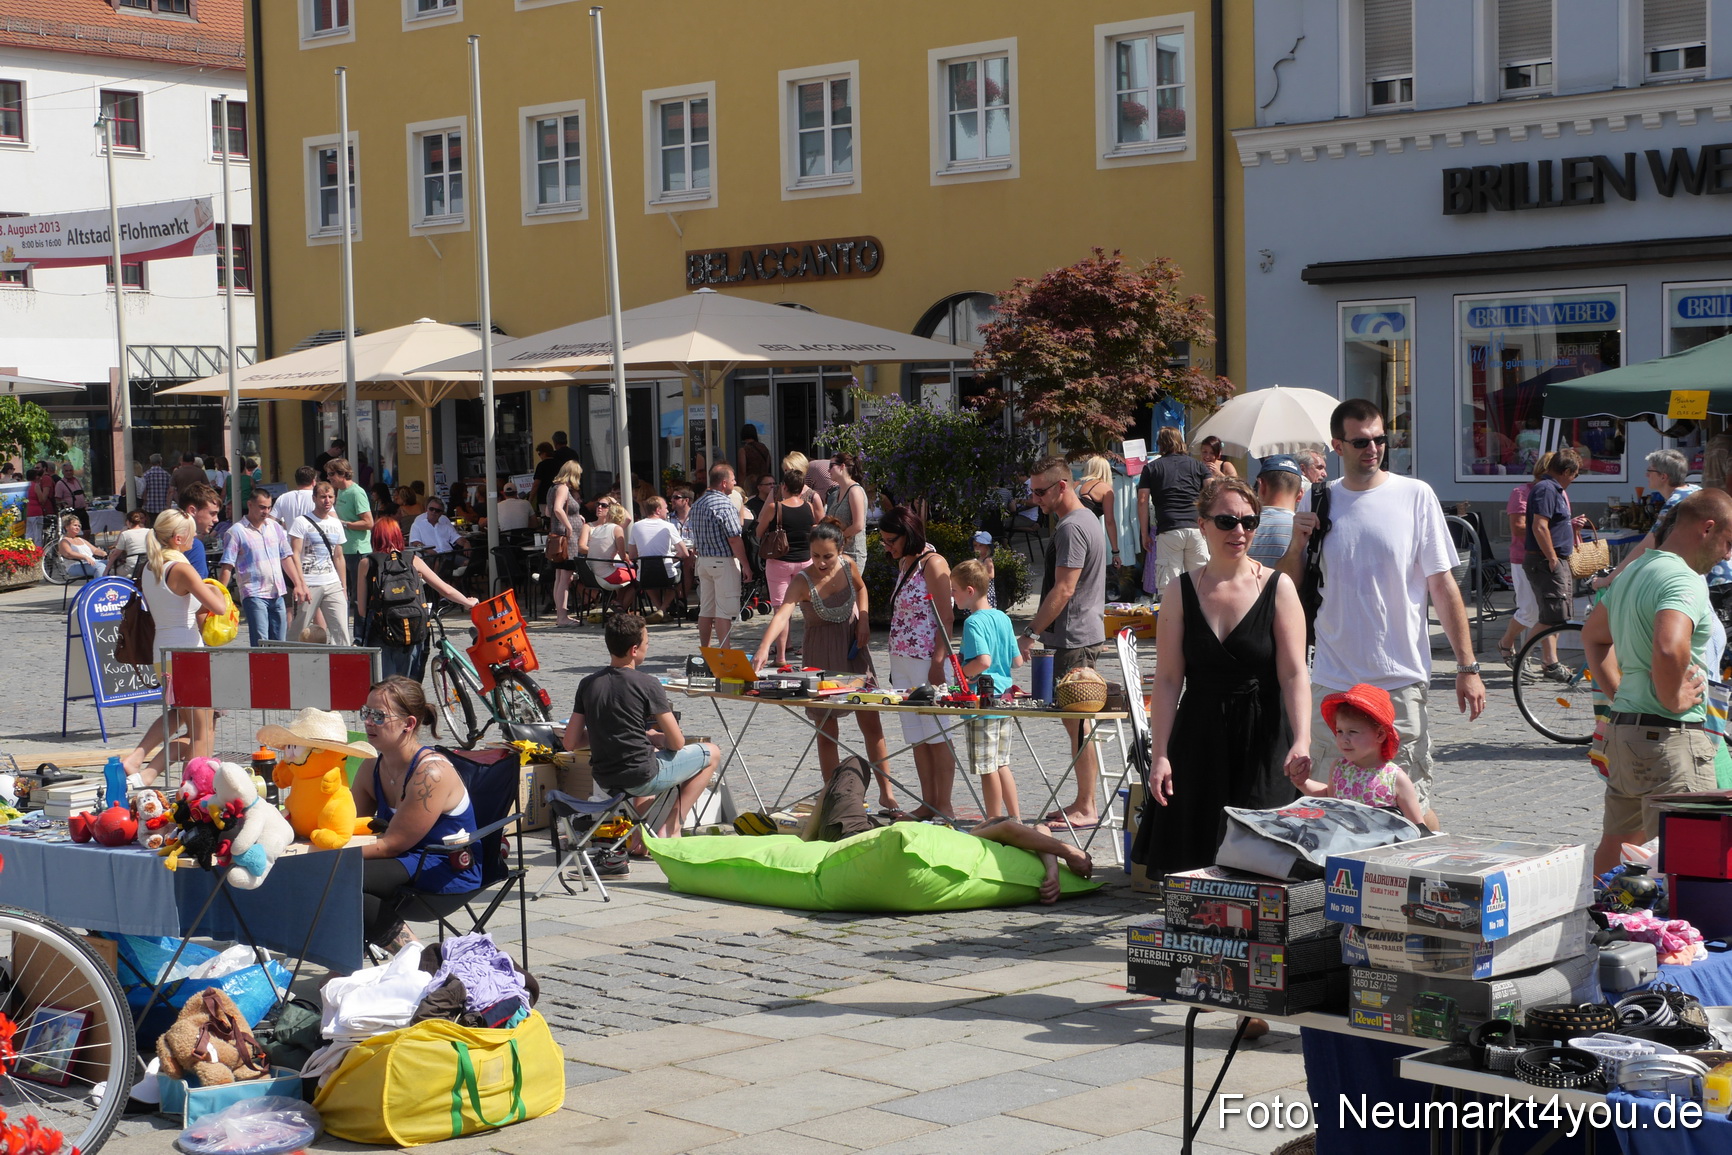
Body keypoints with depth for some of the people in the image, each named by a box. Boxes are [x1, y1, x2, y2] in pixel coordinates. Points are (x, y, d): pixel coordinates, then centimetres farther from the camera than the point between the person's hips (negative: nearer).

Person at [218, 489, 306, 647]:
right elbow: (227, 566, -7)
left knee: (279, 643, 6)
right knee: (260, 644, -14)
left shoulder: (275, 527, 14)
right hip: (254, 594, -6)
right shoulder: (237, 531, -3)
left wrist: (298, 585, 15)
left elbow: (286, 557, 20)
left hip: (278, 593, 6)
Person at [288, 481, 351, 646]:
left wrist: (344, 587, 16)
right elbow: (295, 555, -7)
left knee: (341, 630, -4)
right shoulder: (302, 522, -1)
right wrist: (301, 584, -15)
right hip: (309, 585, -5)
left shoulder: (336, 524, 16)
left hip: (333, 584, 5)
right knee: (298, 630, -1)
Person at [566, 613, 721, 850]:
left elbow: (571, 743, 3)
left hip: (603, 780, 6)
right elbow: (677, 743, -10)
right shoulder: (647, 685, -14)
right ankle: (671, 829, 12)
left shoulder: (587, 684, 1)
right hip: (641, 778, -6)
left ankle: (642, 834, 26)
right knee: (711, 753, 16)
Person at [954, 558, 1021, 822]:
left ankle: (995, 823, 7)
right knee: (1001, 764, 17)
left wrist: (960, 673, -13)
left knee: (987, 768, 1)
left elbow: (983, 661, -28)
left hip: (982, 703, -8)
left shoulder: (974, 622, -16)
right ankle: (1016, 819, 20)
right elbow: (1017, 661, 10)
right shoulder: (1003, 617, 9)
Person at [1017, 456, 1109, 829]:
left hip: (1074, 640, -11)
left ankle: (1086, 809, -2)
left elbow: (1064, 590, -21)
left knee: (1077, 723, -6)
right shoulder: (1086, 519, 17)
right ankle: (1084, 802, 19)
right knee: (1076, 721, 13)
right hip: (1085, 634, 11)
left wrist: (1031, 632, -18)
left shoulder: (1072, 528, -16)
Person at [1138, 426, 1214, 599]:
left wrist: (1144, 534, 7)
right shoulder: (1197, 465, 16)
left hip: (1167, 531, -1)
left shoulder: (1151, 468, 12)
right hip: (1197, 528, 2)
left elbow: (1142, 501, 4)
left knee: (1168, 585, -3)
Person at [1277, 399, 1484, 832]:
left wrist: (1468, 666, -4)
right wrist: (1297, 545, -6)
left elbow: (1443, 586, 0)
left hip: (1399, 681, -3)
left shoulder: (1415, 496, -1)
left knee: (1411, 805, 0)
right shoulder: (1315, 502, 6)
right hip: (1331, 682, 3)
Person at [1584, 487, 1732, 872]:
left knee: (1613, 850, 18)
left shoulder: (1635, 570, 15)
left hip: (1623, 726, 10)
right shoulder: (1684, 580, -17)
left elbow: (1593, 633, 29)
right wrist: (1673, 700, -19)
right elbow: (1669, 649, -35)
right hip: (1670, 736, -10)